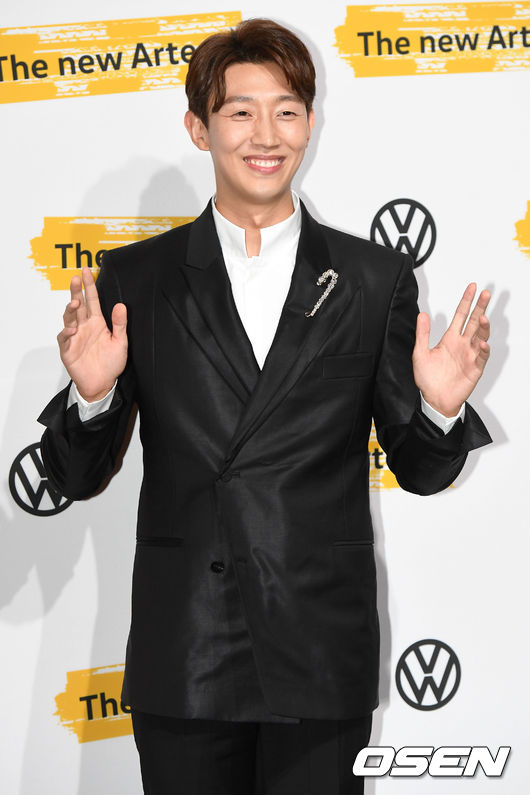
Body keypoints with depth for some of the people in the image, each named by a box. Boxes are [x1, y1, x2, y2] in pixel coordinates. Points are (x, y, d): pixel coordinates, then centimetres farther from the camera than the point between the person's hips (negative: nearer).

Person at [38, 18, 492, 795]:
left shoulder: (377, 280, 3)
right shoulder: (135, 279, 2)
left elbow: (419, 470, 7)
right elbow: (78, 477, 4)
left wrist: (441, 409, -14)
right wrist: (92, 394, -16)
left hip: (323, 666, 0)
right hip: (183, 665, 0)